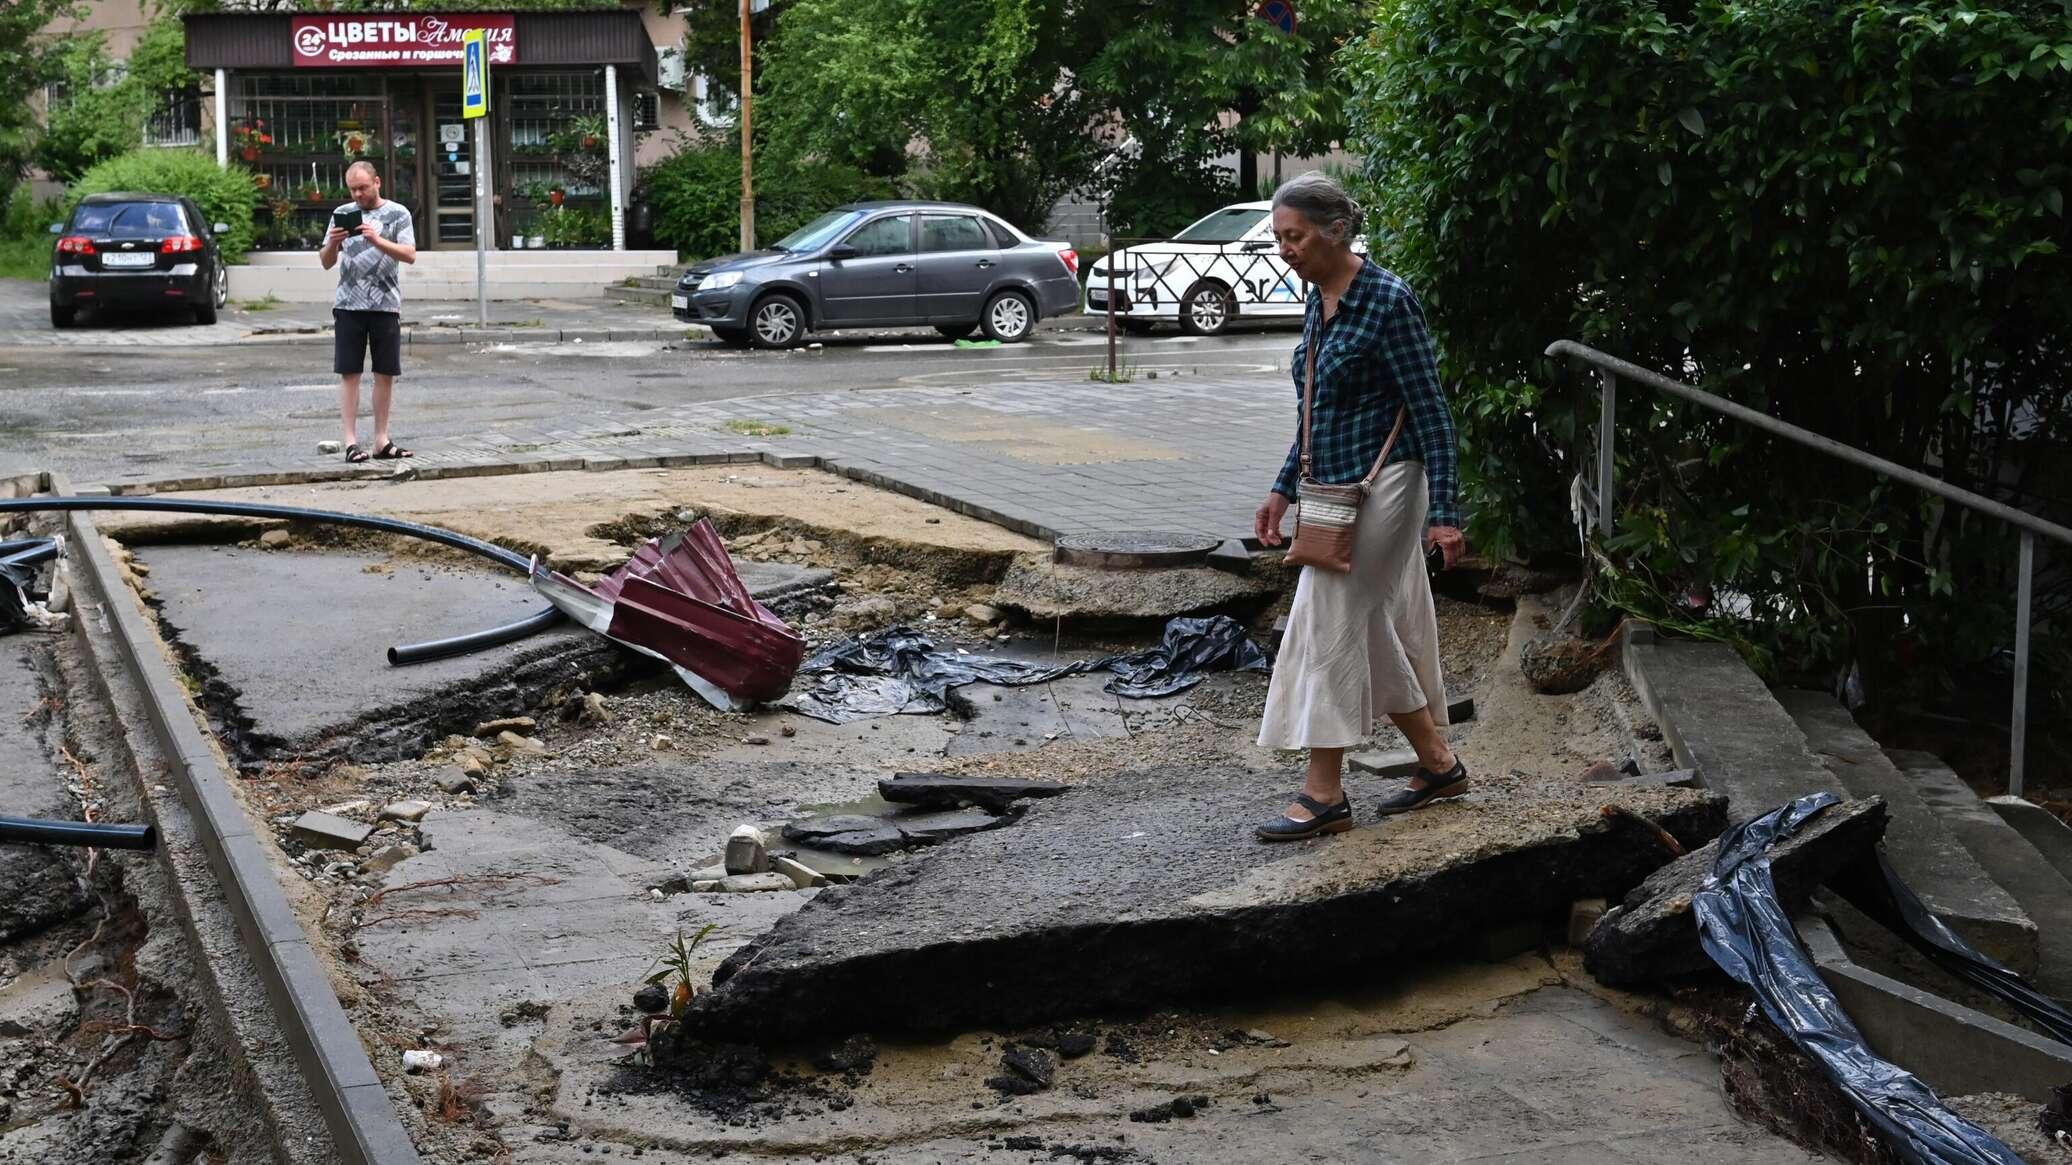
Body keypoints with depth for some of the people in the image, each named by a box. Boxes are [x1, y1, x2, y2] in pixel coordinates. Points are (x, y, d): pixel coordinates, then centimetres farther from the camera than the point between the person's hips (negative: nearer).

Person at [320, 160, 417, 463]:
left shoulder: (397, 214, 4)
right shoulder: (342, 213, 10)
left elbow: (410, 255, -8)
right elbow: (326, 263, 9)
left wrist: (377, 240, -22)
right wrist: (332, 243, -12)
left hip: (386, 304, -1)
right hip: (349, 304, 1)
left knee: (386, 373, 3)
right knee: (349, 373, -3)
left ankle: (381, 440, 10)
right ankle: (351, 441, -3)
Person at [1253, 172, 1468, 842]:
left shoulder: (1387, 301, -16)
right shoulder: (1319, 301, 10)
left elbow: (1431, 412, -15)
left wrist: (1443, 512, -18)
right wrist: (1284, 489, 18)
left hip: (1382, 485, -9)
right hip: (1340, 489, 9)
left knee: (1330, 624, -6)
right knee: (1378, 631, 13)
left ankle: (1324, 794, 1)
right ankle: (1438, 765, 25)